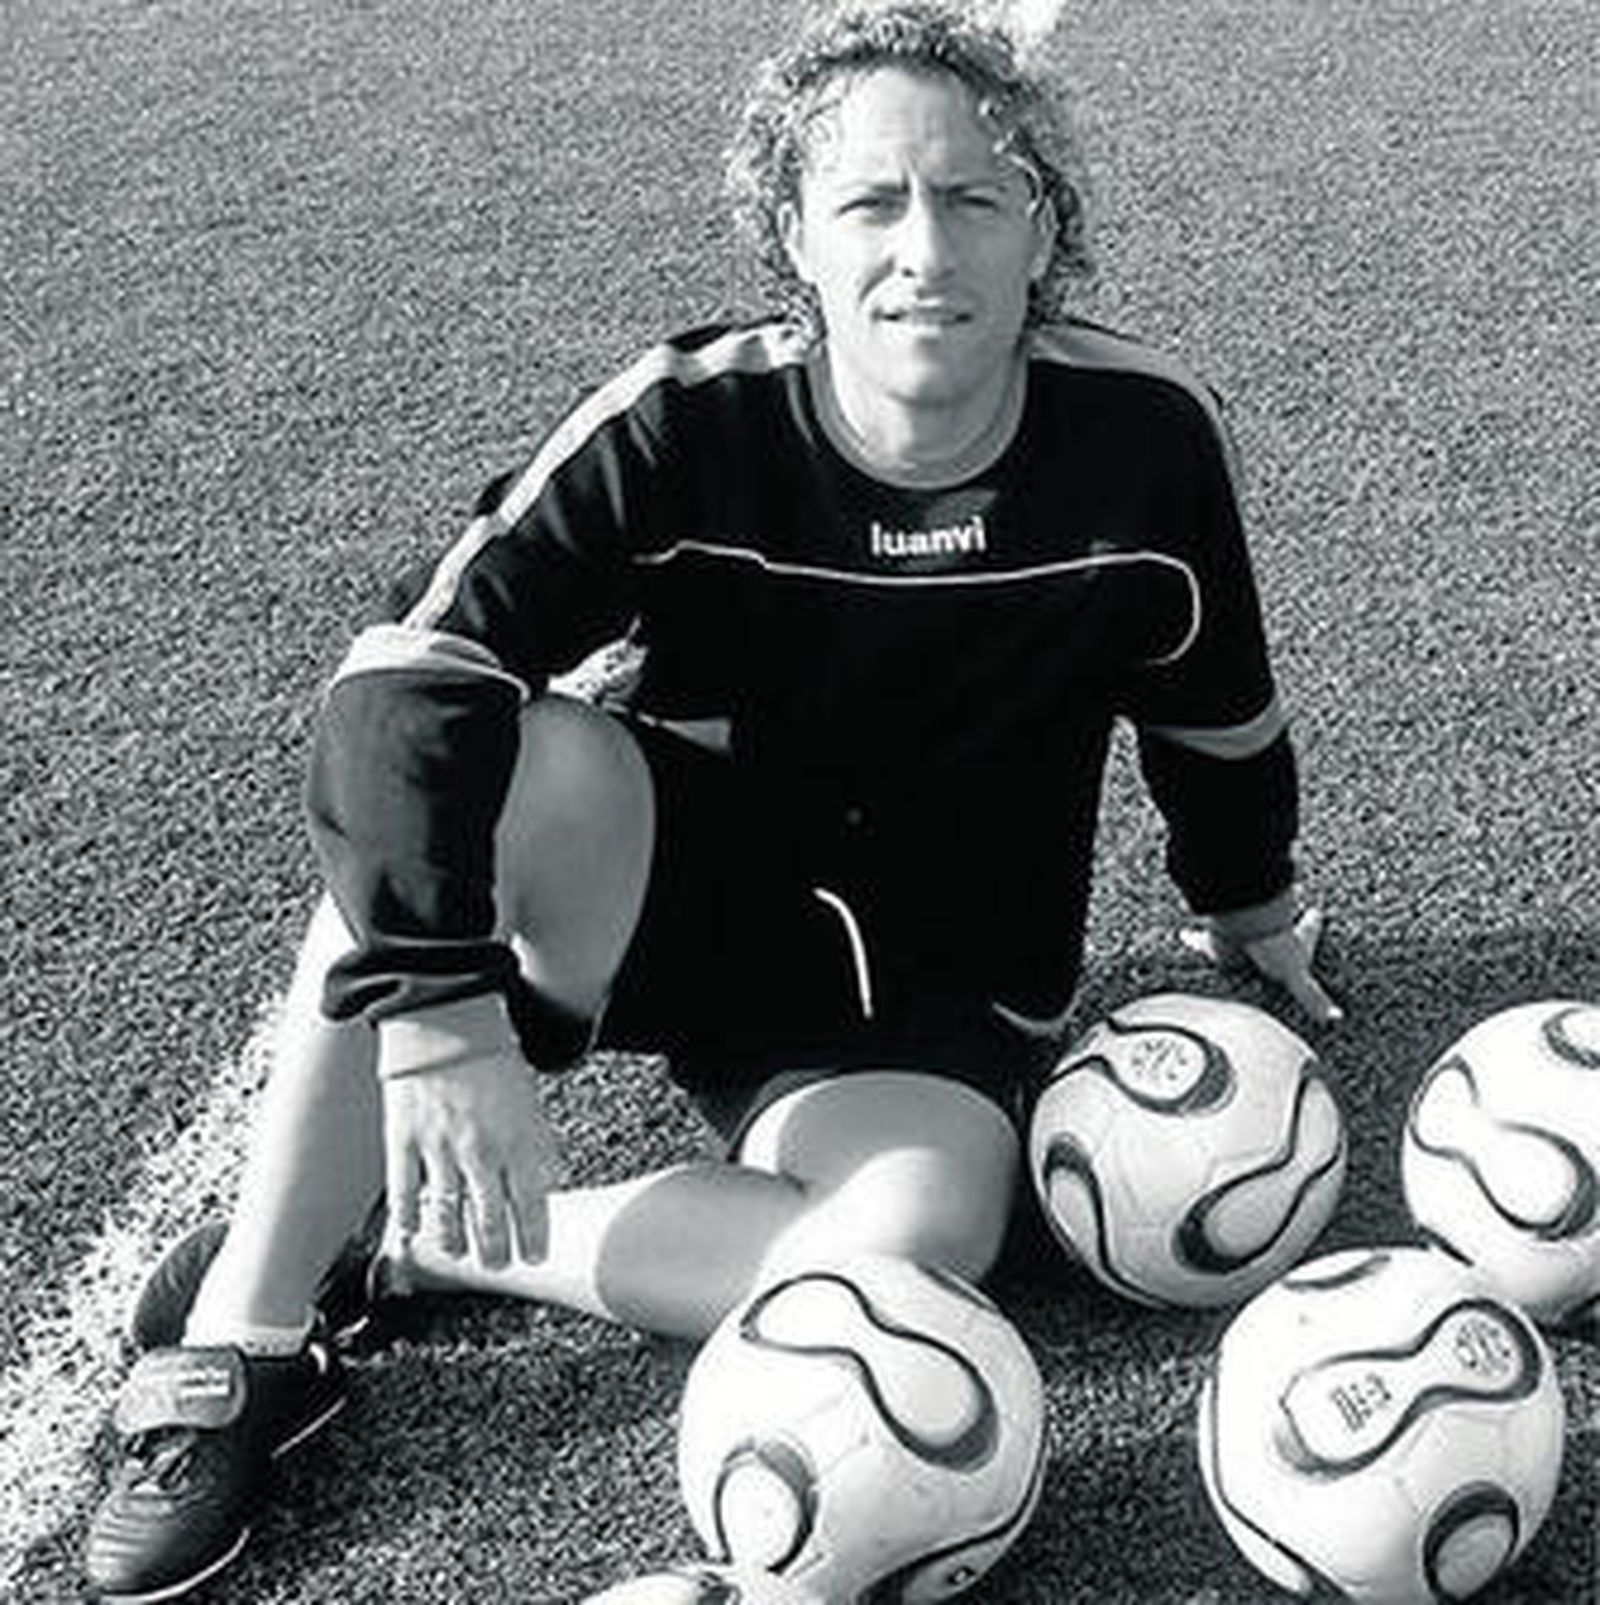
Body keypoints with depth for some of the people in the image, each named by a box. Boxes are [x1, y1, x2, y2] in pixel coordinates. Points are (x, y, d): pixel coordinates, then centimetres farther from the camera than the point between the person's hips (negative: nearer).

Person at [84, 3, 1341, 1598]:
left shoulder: (1144, 435, -14)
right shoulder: (687, 424, -20)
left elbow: (1214, 715, 6)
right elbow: (404, 684, -29)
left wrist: (1250, 908, 20)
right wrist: (441, 1017, -39)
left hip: (930, 990, 1)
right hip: (685, 882, -1)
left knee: (907, 1262, -32)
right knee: (513, 766, -35)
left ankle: (444, 1240, -10)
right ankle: (242, 1342, -22)